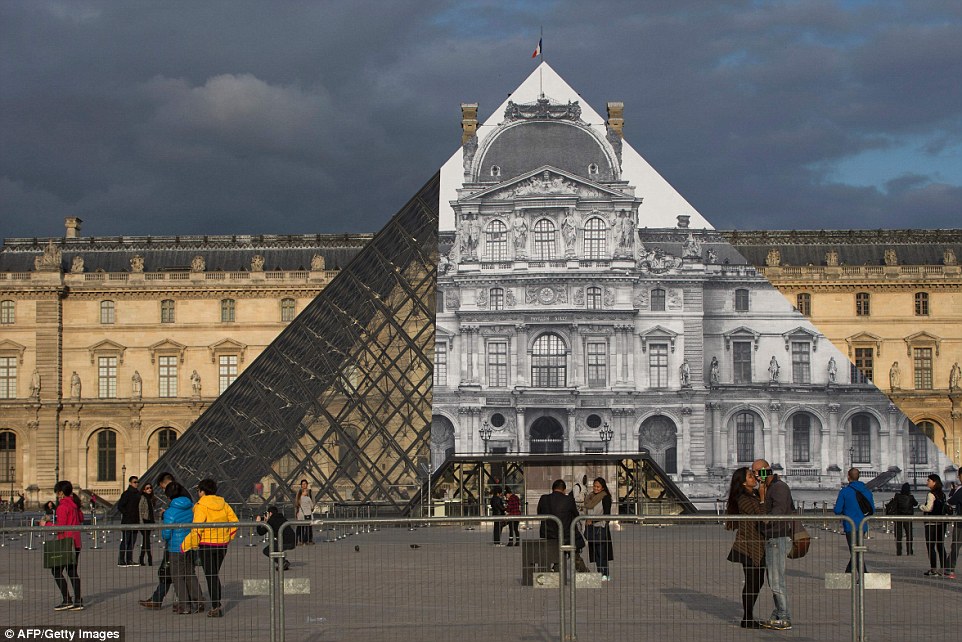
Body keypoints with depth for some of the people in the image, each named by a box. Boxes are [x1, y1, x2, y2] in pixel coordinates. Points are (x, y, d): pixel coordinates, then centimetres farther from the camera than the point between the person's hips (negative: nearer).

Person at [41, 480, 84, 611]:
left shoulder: (62, 507, -15)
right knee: (72, 571, 12)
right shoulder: (74, 505, 10)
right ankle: (78, 601, 9)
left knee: (57, 571, -1)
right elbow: (81, 519, 22)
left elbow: (61, 526, -19)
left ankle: (67, 600, -5)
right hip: (76, 542, 9)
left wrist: (46, 524, -6)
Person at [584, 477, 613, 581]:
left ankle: (605, 574, -7)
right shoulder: (589, 497, 14)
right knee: (594, 552, 5)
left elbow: (606, 514, -11)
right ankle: (600, 574, 9)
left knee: (602, 552, -9)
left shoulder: (605, 497, -5)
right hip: (591, 528, 7)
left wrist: (592, 520, -13)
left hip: (601, 527, -7)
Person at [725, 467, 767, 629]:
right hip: (748, 545, -10)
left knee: (758, 581, 13)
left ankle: (748, 617, 21)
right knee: (751, 582, -4)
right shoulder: (744, 499, -17)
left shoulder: (754, 495, 11)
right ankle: (747, 619, 3)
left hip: (757, 546, 10)